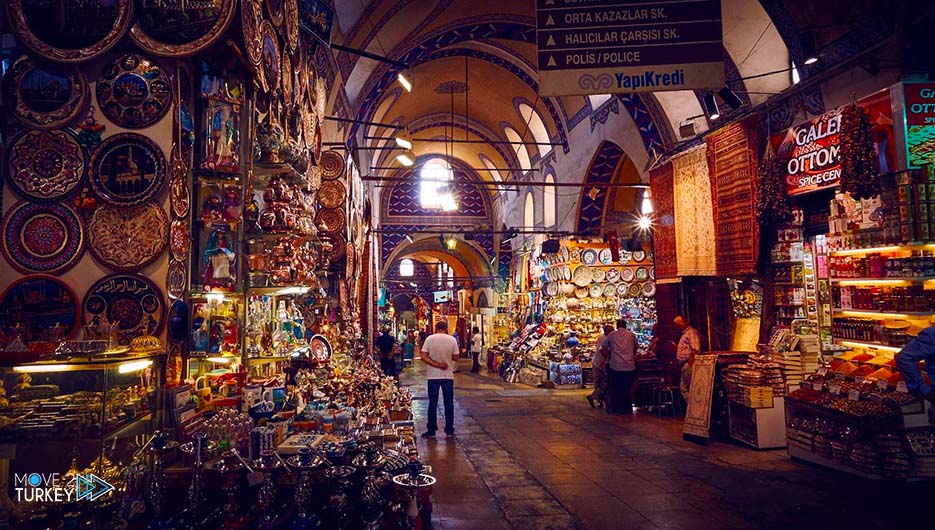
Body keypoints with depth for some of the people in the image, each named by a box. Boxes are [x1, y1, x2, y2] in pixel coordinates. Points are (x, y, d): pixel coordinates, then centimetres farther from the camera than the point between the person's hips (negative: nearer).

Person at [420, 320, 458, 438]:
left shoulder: (430, 339, -5)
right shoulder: (452, 340, -4)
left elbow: (423, 357, -11)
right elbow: (455, 357, 0)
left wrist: (437, 365, -12)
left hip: (433, 375, 0)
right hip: (448, 375, 0)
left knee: (432, 403, 7)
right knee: (449, 404, 9)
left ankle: (431, 431, 12)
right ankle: (449, 430, 14)